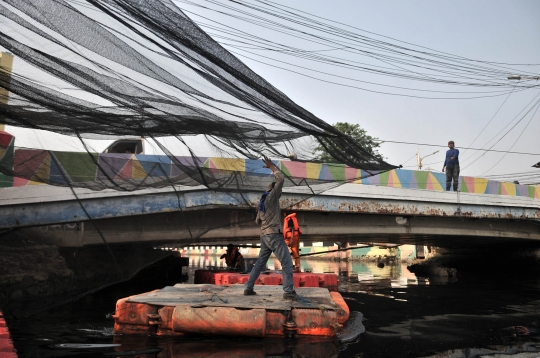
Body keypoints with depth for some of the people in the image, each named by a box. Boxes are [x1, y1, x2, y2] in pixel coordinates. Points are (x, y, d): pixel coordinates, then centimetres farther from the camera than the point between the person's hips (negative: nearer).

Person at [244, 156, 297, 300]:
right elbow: (281, 179, -11)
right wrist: (272, 167, 0)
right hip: (274, 235, -9)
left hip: (265, 237, 9)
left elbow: (258, 221, 27)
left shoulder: (261, 202, 19)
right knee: (287, 262, -9)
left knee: (260, 263, 16)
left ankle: (248, 288, 15)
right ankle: (289, 291, -17)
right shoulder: (271, 197, -5)